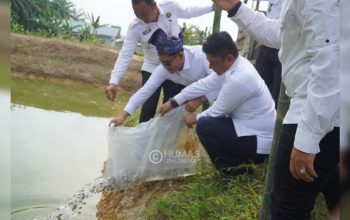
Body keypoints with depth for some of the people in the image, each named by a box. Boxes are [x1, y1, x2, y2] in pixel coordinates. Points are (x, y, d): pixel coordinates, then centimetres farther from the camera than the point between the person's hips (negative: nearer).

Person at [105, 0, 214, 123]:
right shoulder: (135, 27, -19)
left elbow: (187, 12, 7)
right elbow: (125, 54, -23)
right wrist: (114, 82, -35)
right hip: (152, 69, -1)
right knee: (148, 109, -5)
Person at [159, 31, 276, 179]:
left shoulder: (238, 79, -29)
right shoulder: (233, 65, -2)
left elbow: (218, 111, -16)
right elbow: (205, 84, 5)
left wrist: (196, 118, 3)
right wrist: (174, 102, 8)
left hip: (259, 140, -10)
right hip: (254, 128, 10)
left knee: (204, 125, -15)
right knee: (210, 120, 18)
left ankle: (230, 169, 2)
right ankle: (240, 157, 18)